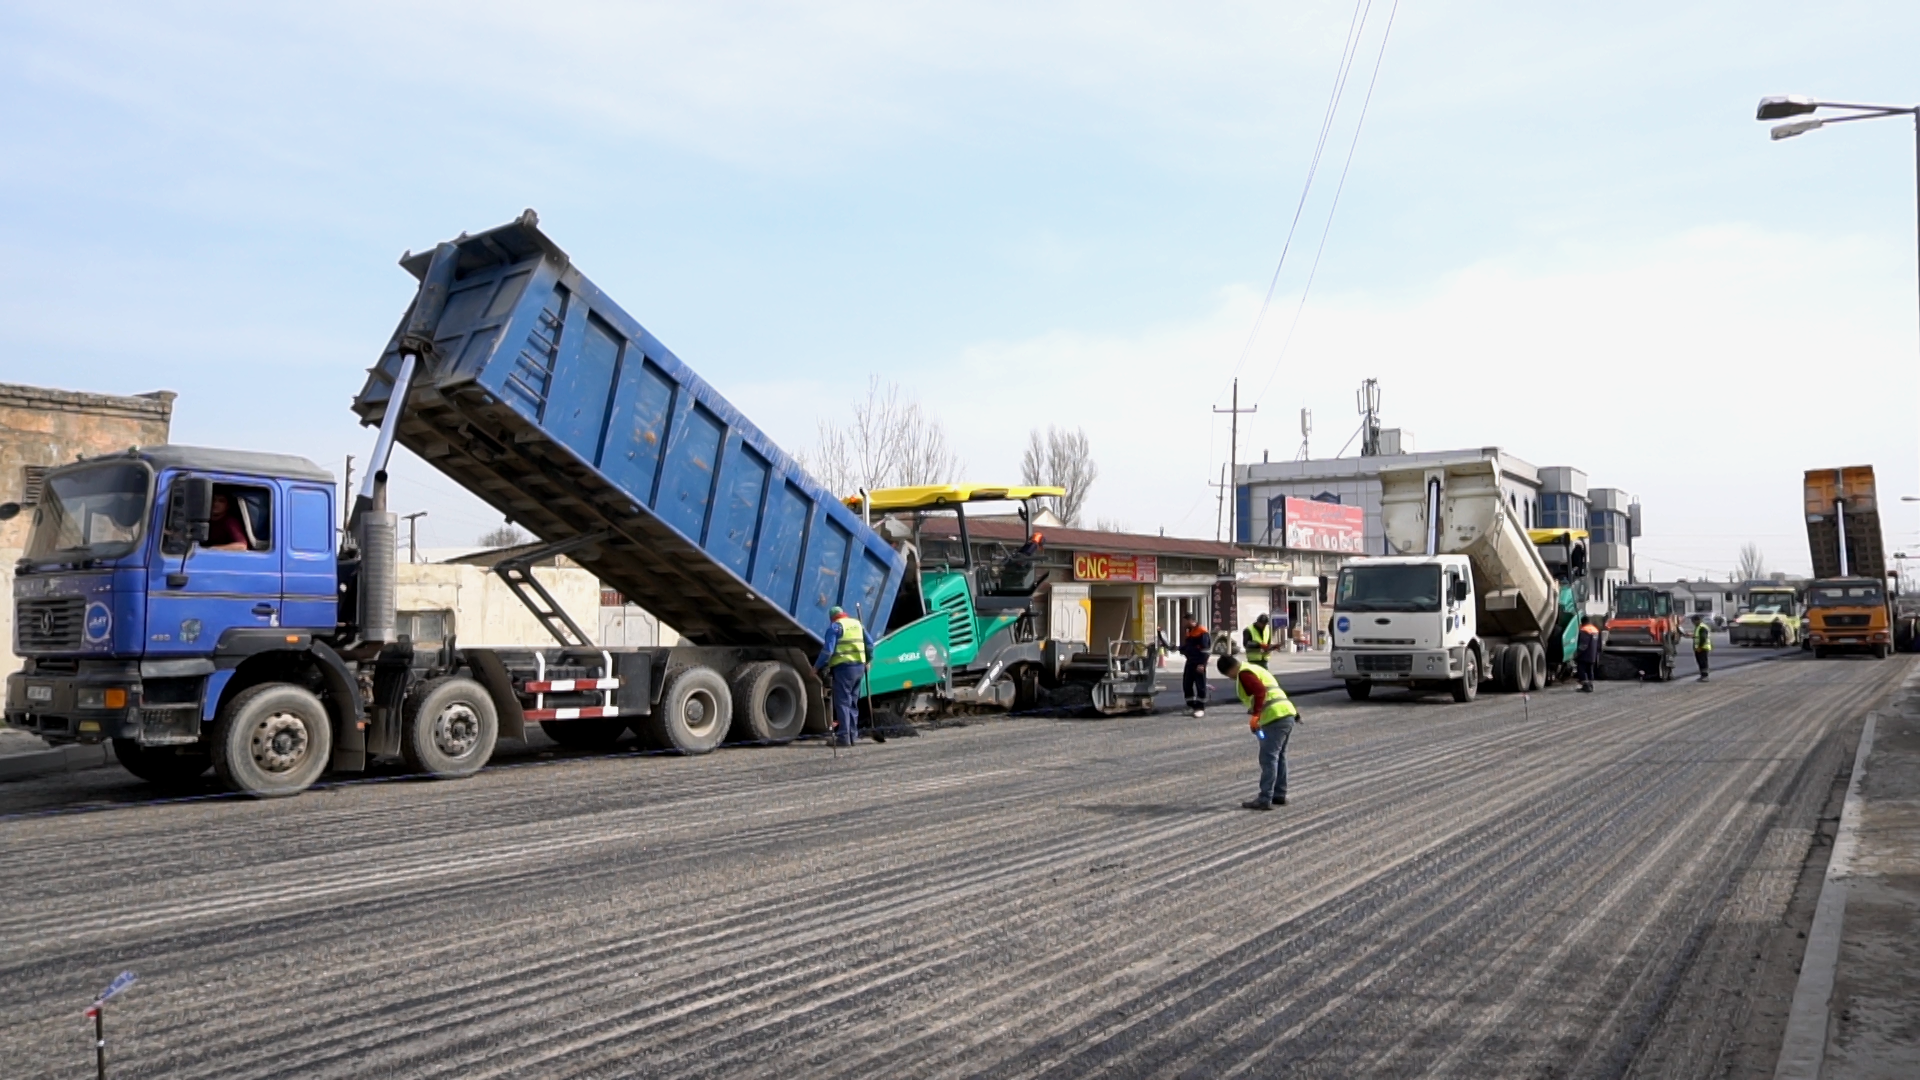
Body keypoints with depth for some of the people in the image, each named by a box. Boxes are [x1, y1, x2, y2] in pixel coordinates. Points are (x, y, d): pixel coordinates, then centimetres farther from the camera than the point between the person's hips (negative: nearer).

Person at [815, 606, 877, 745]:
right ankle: (852, 735, 16)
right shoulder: (858, 624, 16)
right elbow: (870, 644, 15)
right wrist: (867, 661, 28)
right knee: (853, 702, 14)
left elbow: (828, 650, -13)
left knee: (842, 702, -5)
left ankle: (844, 737, -10)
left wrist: (817, 666, -6)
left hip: (843, 667, -6)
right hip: (859, 667, 6)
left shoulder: (835, 626, -4)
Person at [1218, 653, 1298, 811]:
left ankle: (1265, 800, -8)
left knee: (1268, 758, -8)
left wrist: (1255, 715, -23)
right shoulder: (1255, 669, 24)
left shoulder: (1244, 673, -6)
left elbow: (1260, 691, -20)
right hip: (1287, 714, 10)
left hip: (1275, 718, -10)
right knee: (1279, 756, 19)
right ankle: (1279, 795, 27)